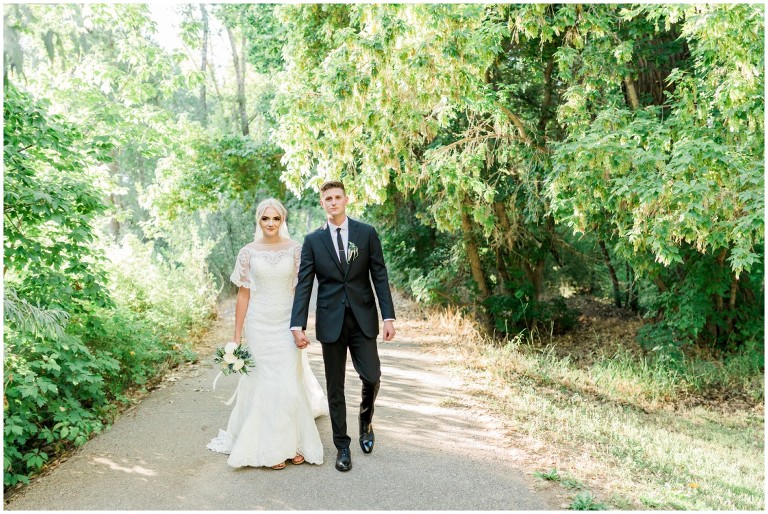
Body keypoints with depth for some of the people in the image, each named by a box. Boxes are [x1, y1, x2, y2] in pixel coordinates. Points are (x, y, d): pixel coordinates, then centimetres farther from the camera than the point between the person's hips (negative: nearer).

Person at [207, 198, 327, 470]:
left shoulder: (295, 249, 0)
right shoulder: (248, 252, -1)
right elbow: (243, 295, 0)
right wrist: (237, 336, 0)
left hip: (288, 323, 0)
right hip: (259, 325, 0)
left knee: (290, 383, 1)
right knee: (264, 384, 4)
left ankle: (293, 442, 19)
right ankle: (270, 447, 16)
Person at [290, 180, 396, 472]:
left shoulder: (367, 233, 2)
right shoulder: (313, 240, 3)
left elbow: (380, 276, 1)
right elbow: (303, 285, -1)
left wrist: (388, 317, -6)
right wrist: (298, 325, -9)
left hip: (363, 319, 0)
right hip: (330, 321, 1)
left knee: (372, 377, -5)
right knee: (335, 387, 7)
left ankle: (365, 420, 28)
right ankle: (342, 445, 23)